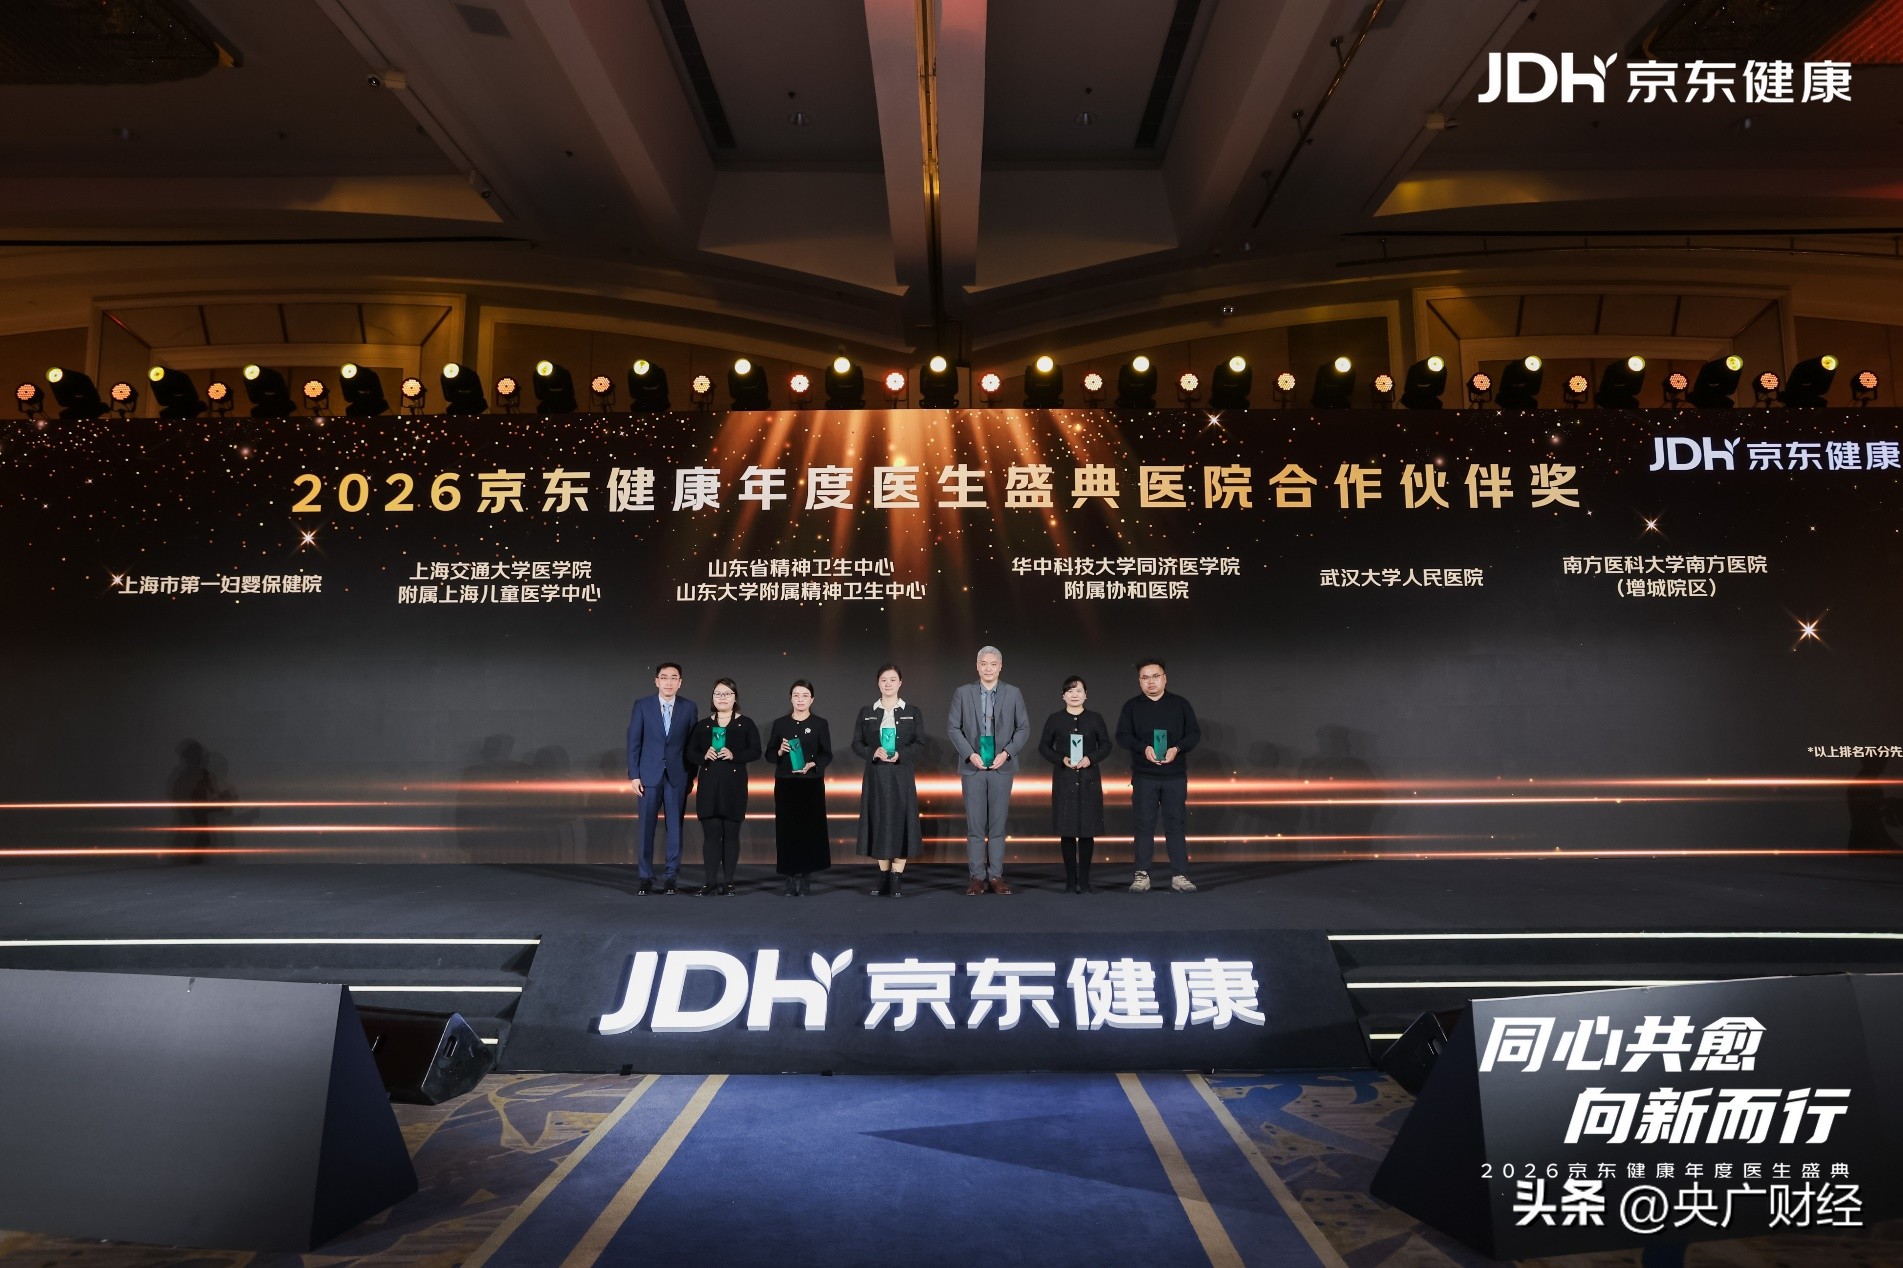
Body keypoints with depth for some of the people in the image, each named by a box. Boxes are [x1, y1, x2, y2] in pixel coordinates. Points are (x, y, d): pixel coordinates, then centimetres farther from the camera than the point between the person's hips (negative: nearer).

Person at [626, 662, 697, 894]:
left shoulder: (688, 707, 2)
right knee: (646, 828, 2)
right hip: (649, 775, 0)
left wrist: (691, 775, 1)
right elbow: (633, 742, 1)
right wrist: (634, 775, -4)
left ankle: (670, 877, 12)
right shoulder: (642, 705, 1)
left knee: (675, 827, 3)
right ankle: (646, 878, 11)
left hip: (677, 776, 1)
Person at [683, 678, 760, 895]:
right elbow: (690, 753, 10)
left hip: (734, 785, -1)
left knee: (731, 833, 2)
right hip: (708, 785, 2)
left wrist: (734, 755, -16)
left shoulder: (746, 724, 4)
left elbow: (755, 752, -1)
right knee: (710, 832, 0)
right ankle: (711, 881, 4)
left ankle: (728, 881, 8)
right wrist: (704, 755, -11)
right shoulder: (703, 725, 11)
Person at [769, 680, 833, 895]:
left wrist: (812, 764, -16)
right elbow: (769, 754, 8)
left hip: (812, 785, -1)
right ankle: (790, 879, 3)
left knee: (810, 829, -3)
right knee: (787, 829, -1)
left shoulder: (820, 724, 2)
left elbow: (827, 755, 1)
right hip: (785, 784, 1)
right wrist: (780, 751, -12)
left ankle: (806, 877, 5)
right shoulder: (779, 724, 7)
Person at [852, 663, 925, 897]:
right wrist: (874, 752, -15)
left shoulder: (912, 713, 5)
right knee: (879, 822, 3)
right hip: (876, 776, 1)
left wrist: (900, 754, -17)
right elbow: (857, 743, 4)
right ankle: (884, 876, 12)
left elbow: (920, 744, 0)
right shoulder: (866, 713, 7)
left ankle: (897, 878, 2)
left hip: (902, 776, -1)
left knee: (901, 822, -3)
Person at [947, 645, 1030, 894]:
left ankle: (996, 876, 9)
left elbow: (1024, 728, 4)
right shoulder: (962, 693, 3)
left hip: (1001, 767, 0)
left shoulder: (1013, 694, 4)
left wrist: (1007, 753, -9)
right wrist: (970, 754, -9)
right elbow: (953, 727, 2)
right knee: (975, 824, 1)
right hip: (972, 767, 0)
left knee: (998, 824, 3)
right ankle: (977, 877, 6)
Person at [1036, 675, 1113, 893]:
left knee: (1087, 830, 0)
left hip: (1089, 779, 0)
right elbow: (1044, 746, 6)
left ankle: (1084, 879, 8)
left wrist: (1091, 758, -12)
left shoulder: (1095, 718, 5)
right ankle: (1070, 879, 8)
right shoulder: (1055, 719, 4)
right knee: (1067, 830, 0)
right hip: (1063, 779, 0)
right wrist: (1061, 759, -11)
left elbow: (1106, 745, 6)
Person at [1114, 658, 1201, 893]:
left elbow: (1194, 733, 3)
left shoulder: (1180, 704, 6)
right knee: (1145, 825, 2)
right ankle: (1142, 875, 7)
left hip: (1175, 776, 0)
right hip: (1144, 776, 0)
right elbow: (1122, 735, -2)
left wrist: (1177, 749, -15)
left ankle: (1180, 876, 5)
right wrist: (1143, 748, -20)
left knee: (1175, 825, 2)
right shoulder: (1131, 706, 5)